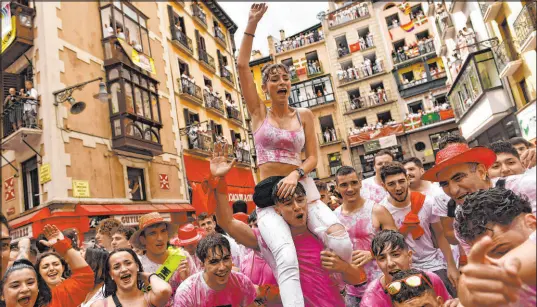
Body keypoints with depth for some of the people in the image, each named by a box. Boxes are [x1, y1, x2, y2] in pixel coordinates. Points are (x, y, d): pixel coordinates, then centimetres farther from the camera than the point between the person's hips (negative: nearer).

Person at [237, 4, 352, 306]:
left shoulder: (305, 115, 8)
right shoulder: (259, 112, 6)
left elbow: (313, 157, 4)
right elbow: (242, 65, 0)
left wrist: (296, 173, -17)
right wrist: (253, 23, -2)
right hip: (269, 194, -1)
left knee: (342, 243, -18)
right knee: (287, 260, -26)